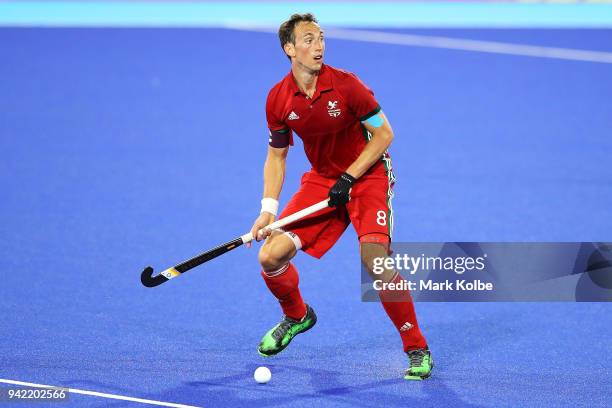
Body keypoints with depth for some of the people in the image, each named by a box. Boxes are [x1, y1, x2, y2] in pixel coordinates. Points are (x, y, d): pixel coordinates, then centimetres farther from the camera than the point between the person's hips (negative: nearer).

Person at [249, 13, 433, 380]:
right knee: (271, 256, -8)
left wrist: (348, 178, -18)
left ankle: (418, 349, -8)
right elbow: (276, 156, 7)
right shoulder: (278, 100, -6)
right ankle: (297, 316, 26)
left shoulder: (345, 85, -19)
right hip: (321, 180, 4)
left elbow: (384, 134, -12)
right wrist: (268, 209, -4)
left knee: (374, 259, -24)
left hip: (368, 175, -4)